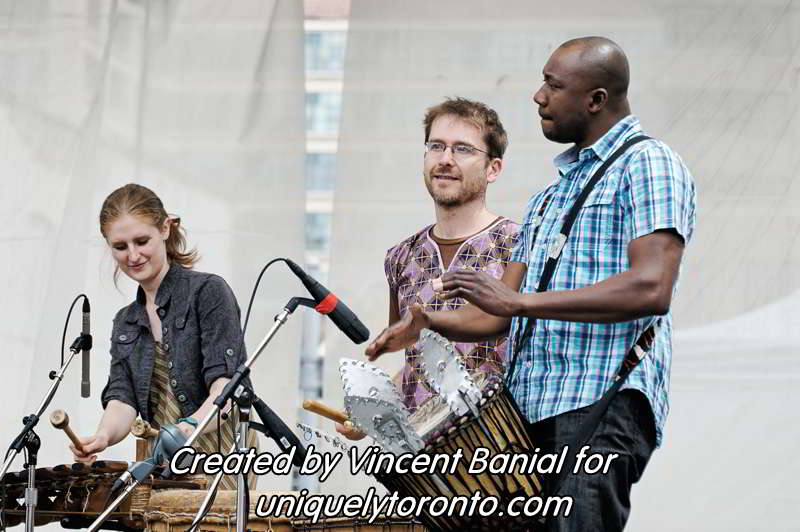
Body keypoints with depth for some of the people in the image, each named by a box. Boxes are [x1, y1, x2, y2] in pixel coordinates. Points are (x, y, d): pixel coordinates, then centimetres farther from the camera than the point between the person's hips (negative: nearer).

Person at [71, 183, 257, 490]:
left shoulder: (208, 292, -3)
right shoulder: (125, 324, 15)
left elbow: (226, 382, -14)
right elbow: (122, 399, 2)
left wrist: (191, 425, -34)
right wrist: (103, 436, -21)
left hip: (218, 455, -5)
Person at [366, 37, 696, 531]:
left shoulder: (648, 163, 0)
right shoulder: (550, 195, 26)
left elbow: (651, 288, -16)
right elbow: (501, 312, 23)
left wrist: (519, 301, -18)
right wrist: (429, 323, 3)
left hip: (602, 402, -8)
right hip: (532, 411, 8)